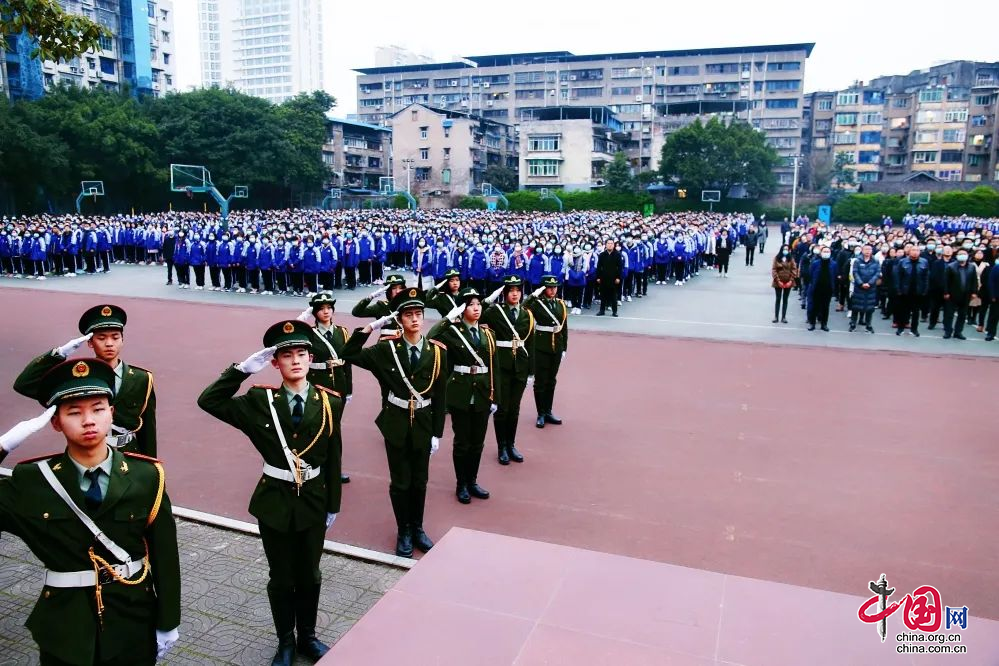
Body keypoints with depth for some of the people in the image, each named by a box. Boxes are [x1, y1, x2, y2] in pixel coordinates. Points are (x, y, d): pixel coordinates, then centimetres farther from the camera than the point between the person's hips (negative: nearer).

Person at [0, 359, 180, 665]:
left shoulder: (146, 477, -11)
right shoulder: (31, 481, -7)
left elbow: (164, 555, -6)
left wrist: (167, 623, -2)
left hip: (134, 626, 0)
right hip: (65, 629, 0)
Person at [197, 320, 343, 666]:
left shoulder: (330, 402, -6)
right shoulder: (259, 401, -7)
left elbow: (333, 458, -1)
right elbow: (209, 401, -16)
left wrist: (333, 505, 3)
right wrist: (243, 369, -22)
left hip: (313, 500, 1)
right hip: (275, 501, -1)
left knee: (309, 575, 17)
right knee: (281, 578, 14)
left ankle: (307, 636, 39)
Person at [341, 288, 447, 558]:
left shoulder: (437, 351, -5)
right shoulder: (386, 348, -6)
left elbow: (440, 395, -2)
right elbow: (349, 355, -11)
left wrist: (437, 433, -2)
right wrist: (370, 328, -19)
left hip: (423, 424, 1)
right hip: (396, 423, -1)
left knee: (419, 481, 14)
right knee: (400, 482, 9)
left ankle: (417, 528, 33)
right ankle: (403, 532, 26)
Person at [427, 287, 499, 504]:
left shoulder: (487, 333, 7)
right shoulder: (453, 331, -5)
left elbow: (494, 367, 8)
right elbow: (430, 339, -26)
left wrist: (495, 397, 5)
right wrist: (449, 318, -23)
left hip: (482, 394, 4)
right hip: (460, 393, -4)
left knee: (477, 441, 13)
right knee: (462, 441, 6)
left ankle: (472, 481, 29)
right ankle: (461, 485, 21)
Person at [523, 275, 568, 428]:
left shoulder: (561, 304, 6)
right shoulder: (537, 303, -8)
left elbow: (564, 327, 10)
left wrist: (564, 348, 9)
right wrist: (534, 295, -25)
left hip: (557, 347, 5)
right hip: (541, 347, -5)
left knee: (551, 380, 14)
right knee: (540, 381, 3)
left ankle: (548, 411, 26)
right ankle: (541, 414, 13)